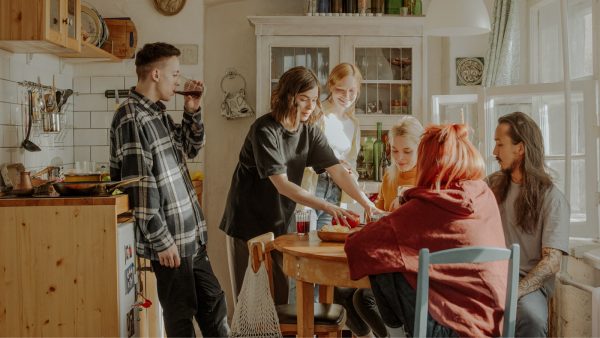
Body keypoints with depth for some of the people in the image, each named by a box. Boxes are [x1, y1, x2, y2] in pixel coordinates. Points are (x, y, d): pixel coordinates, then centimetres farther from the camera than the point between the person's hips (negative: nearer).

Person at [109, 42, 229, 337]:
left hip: (190, 234, 9)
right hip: (169, 239, -9)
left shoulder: (157, 113, 10)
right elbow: (140, 189, -21)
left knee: (212, 302, 17)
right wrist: (161, 241, -18)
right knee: (181, 313, 7)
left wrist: (192, 111, 7)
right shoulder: (132, 119, -17)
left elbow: (190, 147, 23)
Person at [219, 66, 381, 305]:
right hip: (248, 222, -6)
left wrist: (367, 204, -20)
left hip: (279, 223, 6)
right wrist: (327, 207, -33)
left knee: (279, 295, 9)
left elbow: (338, 171, -7)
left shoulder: (310, 132, 1)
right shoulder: (264, 130, -20)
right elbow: (282, 185, -26)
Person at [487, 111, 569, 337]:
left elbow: (552, 262, -13)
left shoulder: (552, 198, -4)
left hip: (529, 281, -4)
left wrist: (512, 293, -25)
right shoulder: (493, 183, 11)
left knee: (531, 317, -38)